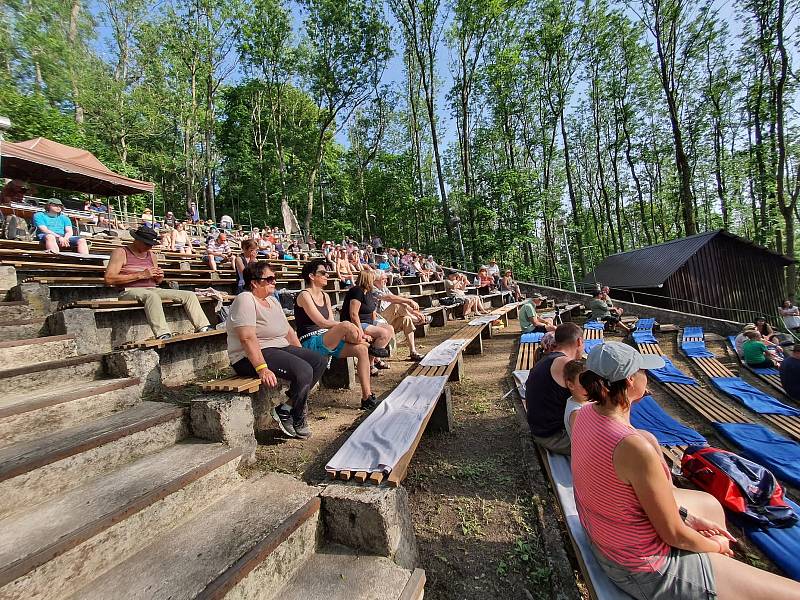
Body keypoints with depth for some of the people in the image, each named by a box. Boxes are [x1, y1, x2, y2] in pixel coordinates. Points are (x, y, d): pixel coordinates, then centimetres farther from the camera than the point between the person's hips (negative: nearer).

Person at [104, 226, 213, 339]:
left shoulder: (151, 255, 20)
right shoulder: (121, 252, 0)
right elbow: (108, 279, -12)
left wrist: (159, 277, 2)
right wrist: (141, 275, -16)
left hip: (153, 290, 7)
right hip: (130, 291, -6)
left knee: (189, 295, -10)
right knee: (152, 296, -42)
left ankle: (203, 328, -22)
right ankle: (162, 335, -53)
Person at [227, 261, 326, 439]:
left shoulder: (272, 300, 15)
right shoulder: (245, 300, -13)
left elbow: (288, 330, 17)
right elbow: (247, 338, -24)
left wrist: (302, 355, 11)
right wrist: (262, 369, -31)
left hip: (280, 348, 10)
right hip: (251, 357, -10)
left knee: (320, 361, 0)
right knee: (304, 371, -27)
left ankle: (287, 407, -2)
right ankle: (297, 422, -2)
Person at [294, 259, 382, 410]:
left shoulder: (325, 296, 15)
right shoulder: (304, 295, -8)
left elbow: (330, 323, 9)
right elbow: (321, 322, -19)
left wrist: (354, 332, -7)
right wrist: (348, 326, -26)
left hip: (328, 343, 8)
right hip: (310, 343, -8)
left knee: (362, 350, -14)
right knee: (346, 325, -31)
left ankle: (367, 397, -11)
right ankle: (368, 345, -1)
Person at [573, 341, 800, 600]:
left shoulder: (586, 413, -11)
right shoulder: (634, 448, -34)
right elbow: (674, 536, -18)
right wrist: (716, 545, 3)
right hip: (642, 566, -8)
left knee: (710, 504, 28)